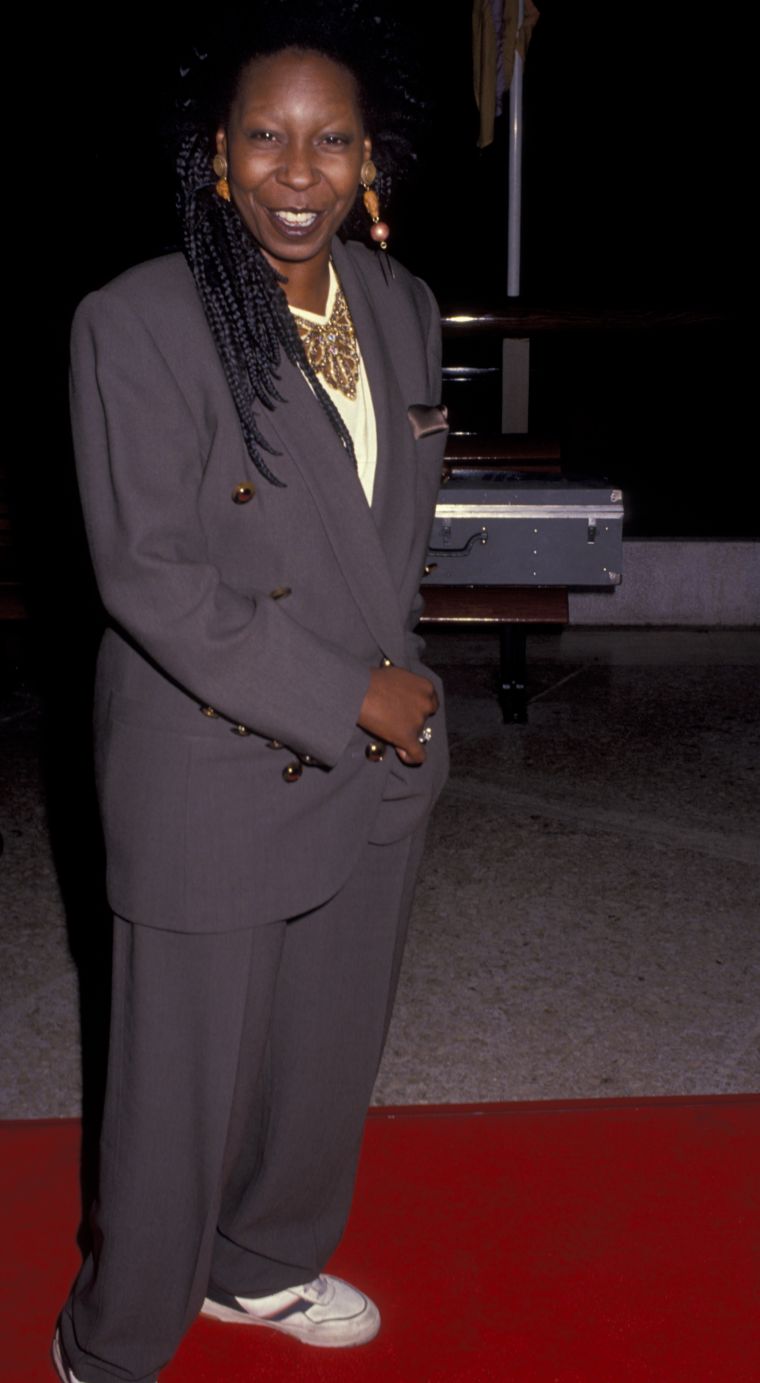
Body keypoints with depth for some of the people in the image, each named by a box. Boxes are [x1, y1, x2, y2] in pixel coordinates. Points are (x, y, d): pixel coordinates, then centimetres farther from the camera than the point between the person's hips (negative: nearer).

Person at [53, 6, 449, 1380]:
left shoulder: (404, 309, 5)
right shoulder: (137, 324, -16)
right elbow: (150, 578, -19)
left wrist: (400, 680, 7)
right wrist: (348, 696, -18)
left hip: (377, 771, 6)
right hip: (215, 783, -6)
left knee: (330, 1051, 21)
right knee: (183, 1083, 8)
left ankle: (262, 1264, 48)